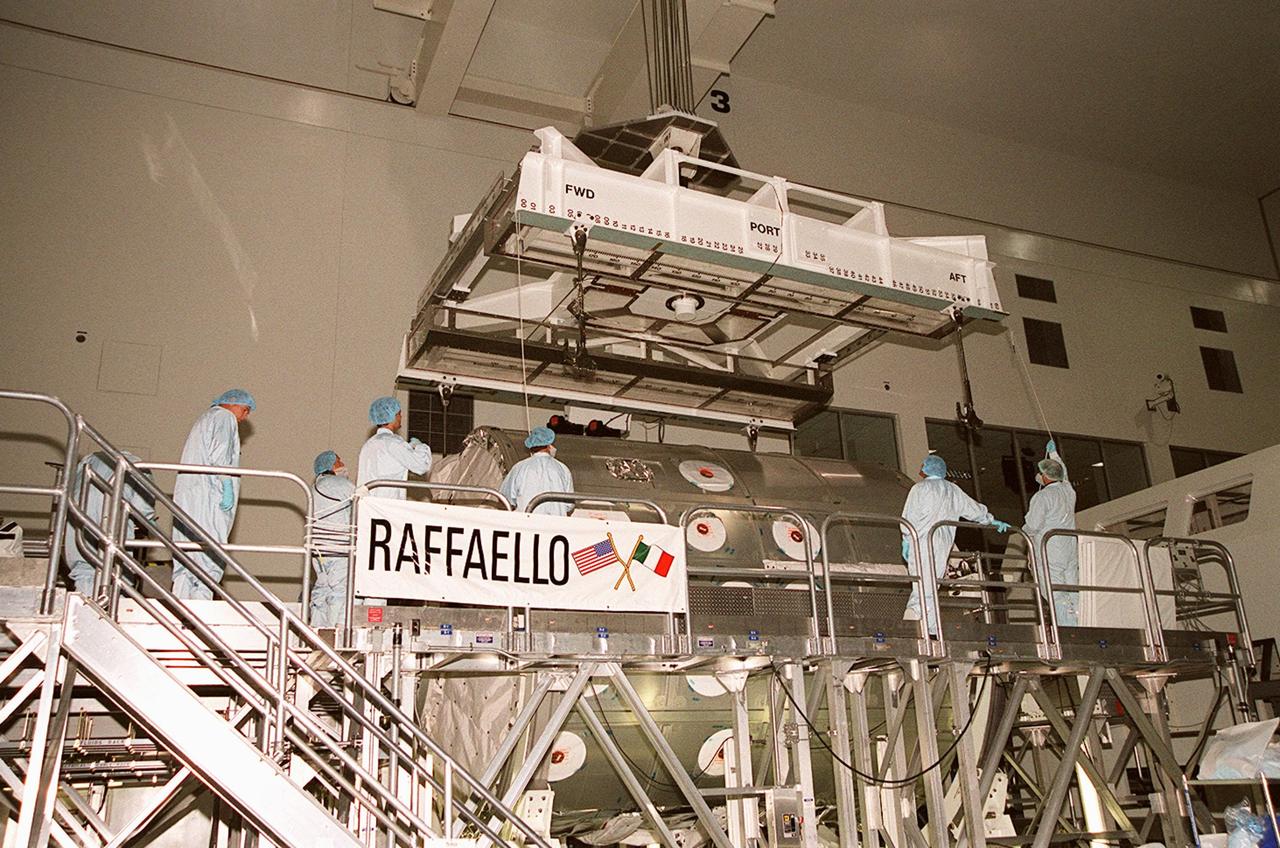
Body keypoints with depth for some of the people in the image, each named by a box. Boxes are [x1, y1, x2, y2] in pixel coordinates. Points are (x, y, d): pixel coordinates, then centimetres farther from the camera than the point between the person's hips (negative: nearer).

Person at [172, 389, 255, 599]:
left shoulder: (204, 419, 30)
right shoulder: (225, 418, 0)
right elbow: (219, 454, -15)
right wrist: (227, 486, -18)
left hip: (187, 499, 10)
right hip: (208, 499, -10)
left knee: (187, 557, 8)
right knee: (210, 557, -13)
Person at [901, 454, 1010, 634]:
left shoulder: (920, 488, 0)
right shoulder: (954, 490, 16)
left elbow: (909, 517, -3)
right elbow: (974, 508, 25)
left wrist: (906, 541, 4)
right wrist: (992, 521, 37)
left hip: (921, 542, -6)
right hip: (944, 545, 6)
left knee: (922, 585, -7)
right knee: (929, 585, 8)